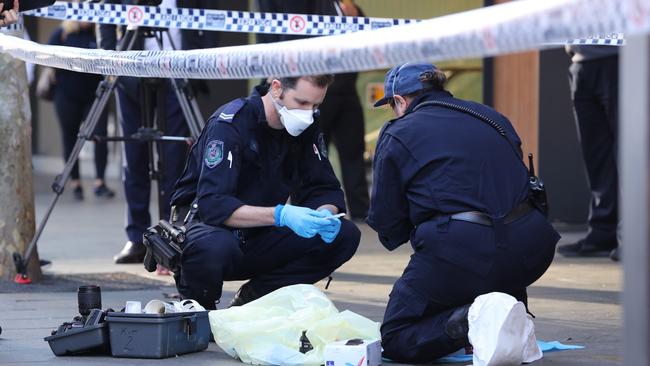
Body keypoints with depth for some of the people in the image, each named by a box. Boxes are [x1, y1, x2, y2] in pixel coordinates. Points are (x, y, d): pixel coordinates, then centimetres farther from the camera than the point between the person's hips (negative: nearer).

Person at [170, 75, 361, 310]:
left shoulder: (305, 128, -2)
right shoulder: (230, 123, -21)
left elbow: (323, 190, 2)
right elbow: (213, 205, -30)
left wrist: (325, 215, -23)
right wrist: (281, 216, -40)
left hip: (259, 237, 6)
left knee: (345, 236, -14)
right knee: (216, 246, -42)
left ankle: (251, 298, -4)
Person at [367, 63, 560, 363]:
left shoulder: (396, 135, 6)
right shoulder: (490, 116, 20)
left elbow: (387, 226, 6)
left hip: (460, 252, -5)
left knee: (395, 339, 11)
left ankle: (466, 322, -17)